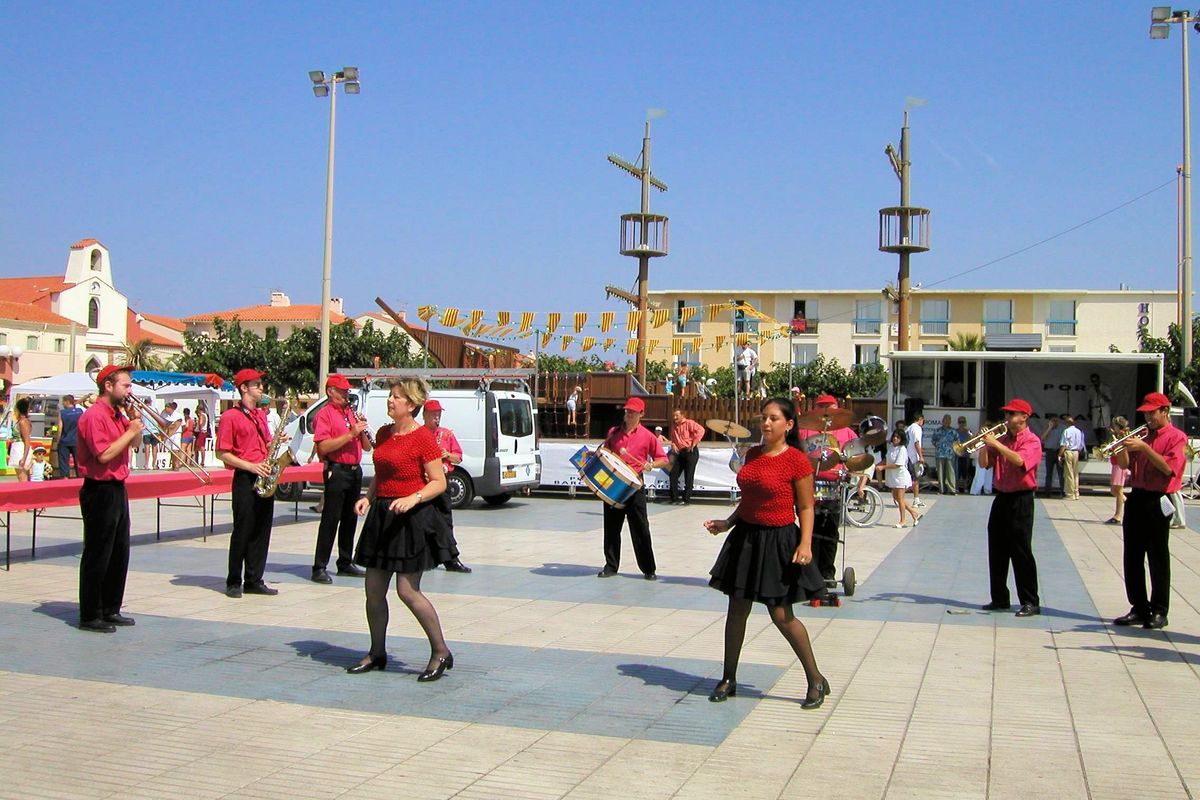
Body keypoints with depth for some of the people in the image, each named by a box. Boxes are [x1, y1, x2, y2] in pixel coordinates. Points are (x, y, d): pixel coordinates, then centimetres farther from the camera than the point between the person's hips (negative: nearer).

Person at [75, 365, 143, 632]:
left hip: (117, 490, 10)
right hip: (100, 492, -10)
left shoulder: (118, 415, 13)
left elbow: (134, 444, 20)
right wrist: (130, 431, -16)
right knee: (97, 556, -3)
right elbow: (104, 454, -24)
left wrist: (137, 424, 4)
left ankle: (110, 610, 23)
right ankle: (89, 616, 4)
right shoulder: (94, 415, -15)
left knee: (119, 554, 14)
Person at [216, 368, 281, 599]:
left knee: (262, 531, 7)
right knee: (243, 531, -3)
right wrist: (251, 467, -16)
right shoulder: (230, 416, -6)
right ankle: (234, 582, 7)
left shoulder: (261, 415, 17)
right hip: (245, 479, -7)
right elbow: (222, 453, -9)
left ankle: (254, 580, 14)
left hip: (265, 479, 7)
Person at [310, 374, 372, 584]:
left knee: (350, 519, 12)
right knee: (330, 520, -7)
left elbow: (367, 447, 18)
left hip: (355, 471, 7)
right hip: (337, 471, -7)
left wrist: (362, 431, -2)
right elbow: (323, 447, -18)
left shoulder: (352, 413, 18)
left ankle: (346, 563, 22)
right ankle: (319, 568, -5)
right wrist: (351, 434, -19)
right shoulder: (324, 414, -5)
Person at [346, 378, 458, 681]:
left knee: (407, 590, -8)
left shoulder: (423, 437, -11)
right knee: (374, 590, 9)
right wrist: (368, 498, 5)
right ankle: (377, 653, 24)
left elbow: (439, 482, -11)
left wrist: (413, 499, -26)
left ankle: (441, 652, 6)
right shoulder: (383, 434, 12)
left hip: (413, 518, -8)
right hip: (382, 515, 8)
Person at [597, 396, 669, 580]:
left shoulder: (647, 436, 0)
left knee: (640, 528, -2)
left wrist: (651, 465, -16)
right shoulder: (613, 432, 10)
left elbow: (663, 460, 3)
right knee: (611, 527, 7)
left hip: (634, 486, -3)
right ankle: (611, 566, 17)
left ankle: (649, 569, 5)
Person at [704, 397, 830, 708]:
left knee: (781, 615, -4)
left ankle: (816, 680, 13)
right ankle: (728, 680, 20)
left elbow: (806, 508, -10)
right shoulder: (752, 454, 8)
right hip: (745, 538, 6)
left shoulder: (796, 460, -11)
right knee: (737, 610, 9)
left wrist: (805, 544, -21)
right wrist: (727, 523, 8)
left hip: (778, 542, -6)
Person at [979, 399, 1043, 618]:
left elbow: (1019, 460, -27)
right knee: (997, 552, 9)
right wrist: (985, 443, -5)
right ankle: (1000, 599, 17)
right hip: (1001, 498, 7)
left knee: (1021, 553, -6)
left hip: (1020, 500, -7)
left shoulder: (1031, 440, -8)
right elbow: (984, 463, 9)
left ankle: (1030, 602, 0)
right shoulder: (1002, 439, 12)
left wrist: (995, 443, -26)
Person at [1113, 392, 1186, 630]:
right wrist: (1123, 446, -6)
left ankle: (1159, 612, 5)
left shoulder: (1176, 437, -3)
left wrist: (1144, 448, -21)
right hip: (1136, 498, 7)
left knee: (1158, 559, -2)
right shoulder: (1143, 435, 16)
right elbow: (1125, 464, 12)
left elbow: (1169, 468, -17)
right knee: (1132, 558, 7)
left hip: (1157, 502, -7)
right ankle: (1139, 608, 14)